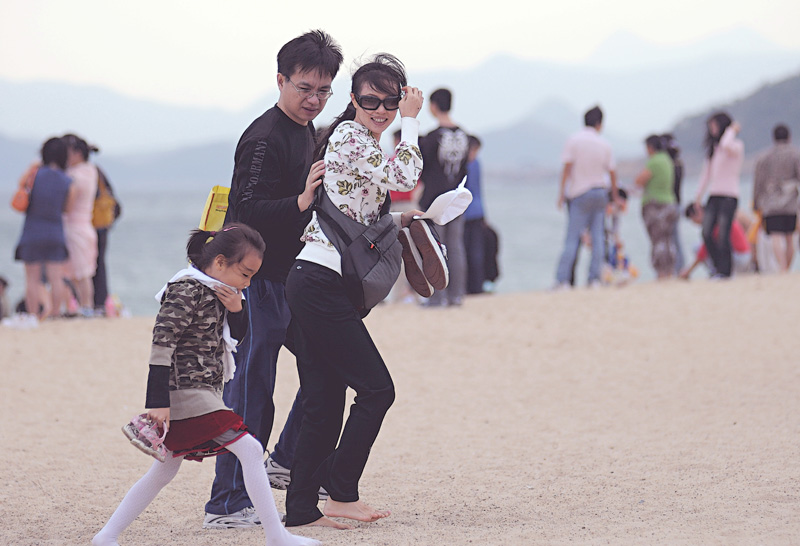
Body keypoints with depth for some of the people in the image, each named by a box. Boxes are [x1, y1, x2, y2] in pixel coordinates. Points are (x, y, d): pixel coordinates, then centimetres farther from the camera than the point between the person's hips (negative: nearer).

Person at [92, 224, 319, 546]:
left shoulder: (216, 291, 12)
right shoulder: (187, 291, -17)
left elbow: (236, 335, 23)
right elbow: (161, 345, -20)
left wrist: (236, 309, 0)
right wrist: (158, 402, -24)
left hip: (203, 394, 11)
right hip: (187, 393, -11)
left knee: (164, 471, 16)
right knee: (249, 449, -12)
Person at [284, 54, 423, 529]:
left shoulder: (366, 143, 21)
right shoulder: (349, 137, -11)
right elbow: (403, 176, -24)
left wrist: (400, 220, 12)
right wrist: (411, 121, -12)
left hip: (316, 282, 10)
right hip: (322, 281, -10)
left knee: (325, 401, 9)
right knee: (376, 388, -5)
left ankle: (302, 508, 10)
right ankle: (342, 494, 2)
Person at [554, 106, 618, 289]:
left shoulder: (573, 140, -5)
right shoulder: (604, 144, 4)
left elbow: (567, 168, -8)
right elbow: (612, 172, 10)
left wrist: (561, 193, -5)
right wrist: (615, 196, 21)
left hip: (580, 193, -3)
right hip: (600, 191, 3)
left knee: (572, 238, -7)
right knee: (597, 236, 5)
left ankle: (562, 279, -14)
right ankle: (595, 278, 2)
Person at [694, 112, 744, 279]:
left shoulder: (737, 145, -3)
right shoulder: (712, 147, 17)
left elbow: (726, 145, -27)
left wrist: (732, 130, -10)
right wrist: (699, 195, 23)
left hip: (729, 195, -6)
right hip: (713, 196, 6)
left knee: (723, 236, -8)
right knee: (706, 234, -4)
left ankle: (725, 271, -2)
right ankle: (718, 267, 10)